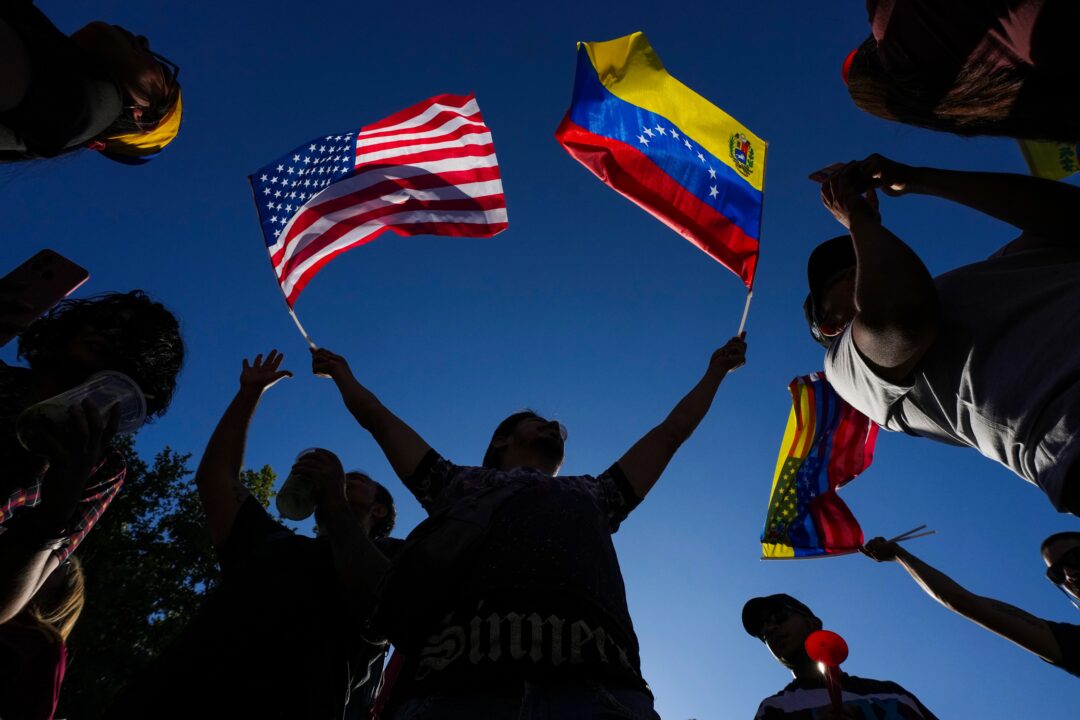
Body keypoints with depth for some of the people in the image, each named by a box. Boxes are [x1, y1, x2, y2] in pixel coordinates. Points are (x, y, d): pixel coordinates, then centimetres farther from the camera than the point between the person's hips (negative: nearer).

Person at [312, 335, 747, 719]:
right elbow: (378, 419, 43)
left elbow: (671, 432, 46)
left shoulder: (592, 494, 36)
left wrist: (716, 370, 57)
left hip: (596, 684, 2)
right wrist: (343, 375, 59)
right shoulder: (457, 482, 33)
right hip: (453, 684, -1)